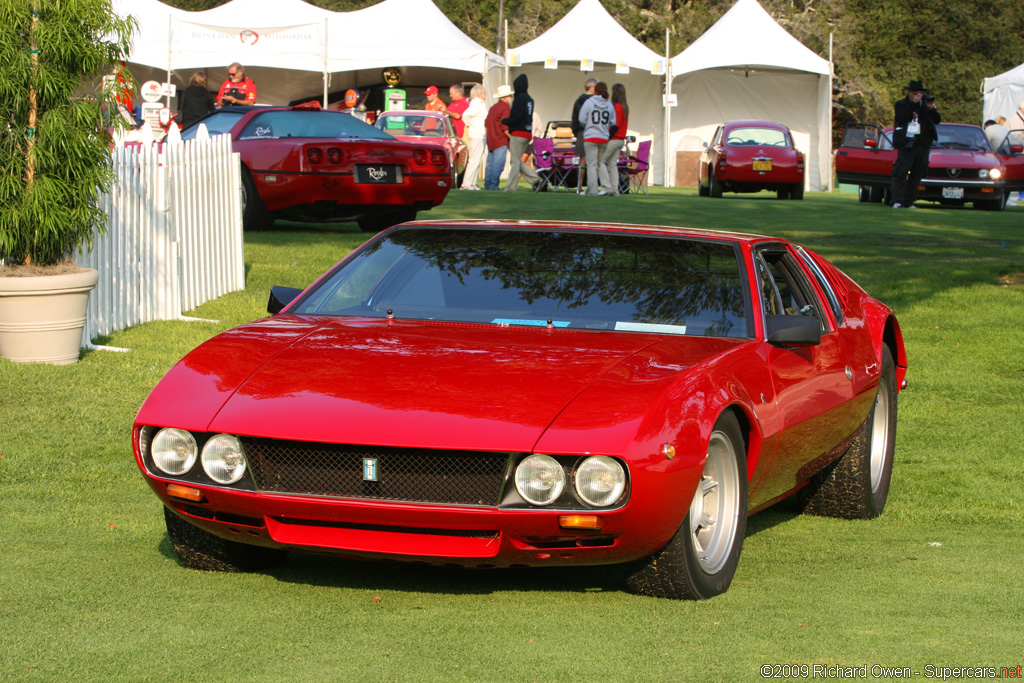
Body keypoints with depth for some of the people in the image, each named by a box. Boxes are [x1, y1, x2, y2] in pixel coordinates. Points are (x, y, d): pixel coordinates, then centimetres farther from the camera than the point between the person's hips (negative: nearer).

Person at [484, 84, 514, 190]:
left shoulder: (493, 107, 16)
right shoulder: (505, 108, -12)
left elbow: (486, 124, 20)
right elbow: (505, 128, -18)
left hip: (491, 141, 9)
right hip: (501, 142, -9)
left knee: (490, 164, 13)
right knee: (498, 165, -8)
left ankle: (487, 185, 17)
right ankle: (493, 186, -10)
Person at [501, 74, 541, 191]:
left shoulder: (520, 98, -13)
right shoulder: (529, 99, 15)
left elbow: (516, 117, -20)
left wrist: (504, 121, -3)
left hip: (518, 133, -9)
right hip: (527, 133, 9)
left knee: (515, 161, -3)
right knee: (518, 161, 15)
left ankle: (511, 186, 0)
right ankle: (534, 178, 5)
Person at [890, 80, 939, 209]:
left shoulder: (925, 104, 15)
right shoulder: (901, 105, 4)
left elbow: (937, 120, 9)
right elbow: (903, 117, -16)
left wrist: (932, 108, -8)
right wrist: (914, 103, -14)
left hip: (923, 145, 5)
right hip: (907, 145, -5)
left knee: (916, 175, 4)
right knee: (900, 173, -12)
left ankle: (909, 202, 8)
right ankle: (897, 201, -13)